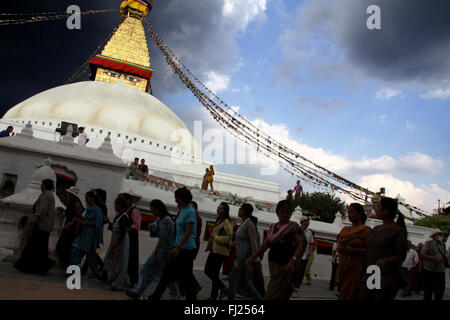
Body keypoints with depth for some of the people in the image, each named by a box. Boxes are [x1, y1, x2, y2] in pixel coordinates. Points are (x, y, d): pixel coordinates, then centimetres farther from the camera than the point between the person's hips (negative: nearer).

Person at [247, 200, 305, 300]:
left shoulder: (294, 226, -3)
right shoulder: (273, 226, 15)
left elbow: (301, 245, -13)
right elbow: (266, 244, 17)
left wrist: (293, 261, -27)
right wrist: (253, 257, 11)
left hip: (285, 266, -6)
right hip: (273, 264, 6)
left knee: (272, 296, -10)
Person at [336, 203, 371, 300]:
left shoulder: (366, 230, -4)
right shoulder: (344, 230, 16)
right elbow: (339, 247, 23)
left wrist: (354, 250, -19)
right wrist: (340, 249, 2)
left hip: (357, 267, -6)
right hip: (343, 267, 6)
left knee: (350, 295, -10)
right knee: (342, 291, 7)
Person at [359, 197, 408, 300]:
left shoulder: (398, 231, -6)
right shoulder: (375, 229, 16)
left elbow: (401, 256, -6)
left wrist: (386, 261, -22)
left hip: (386, 277, -7)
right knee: (362, 297, 2)